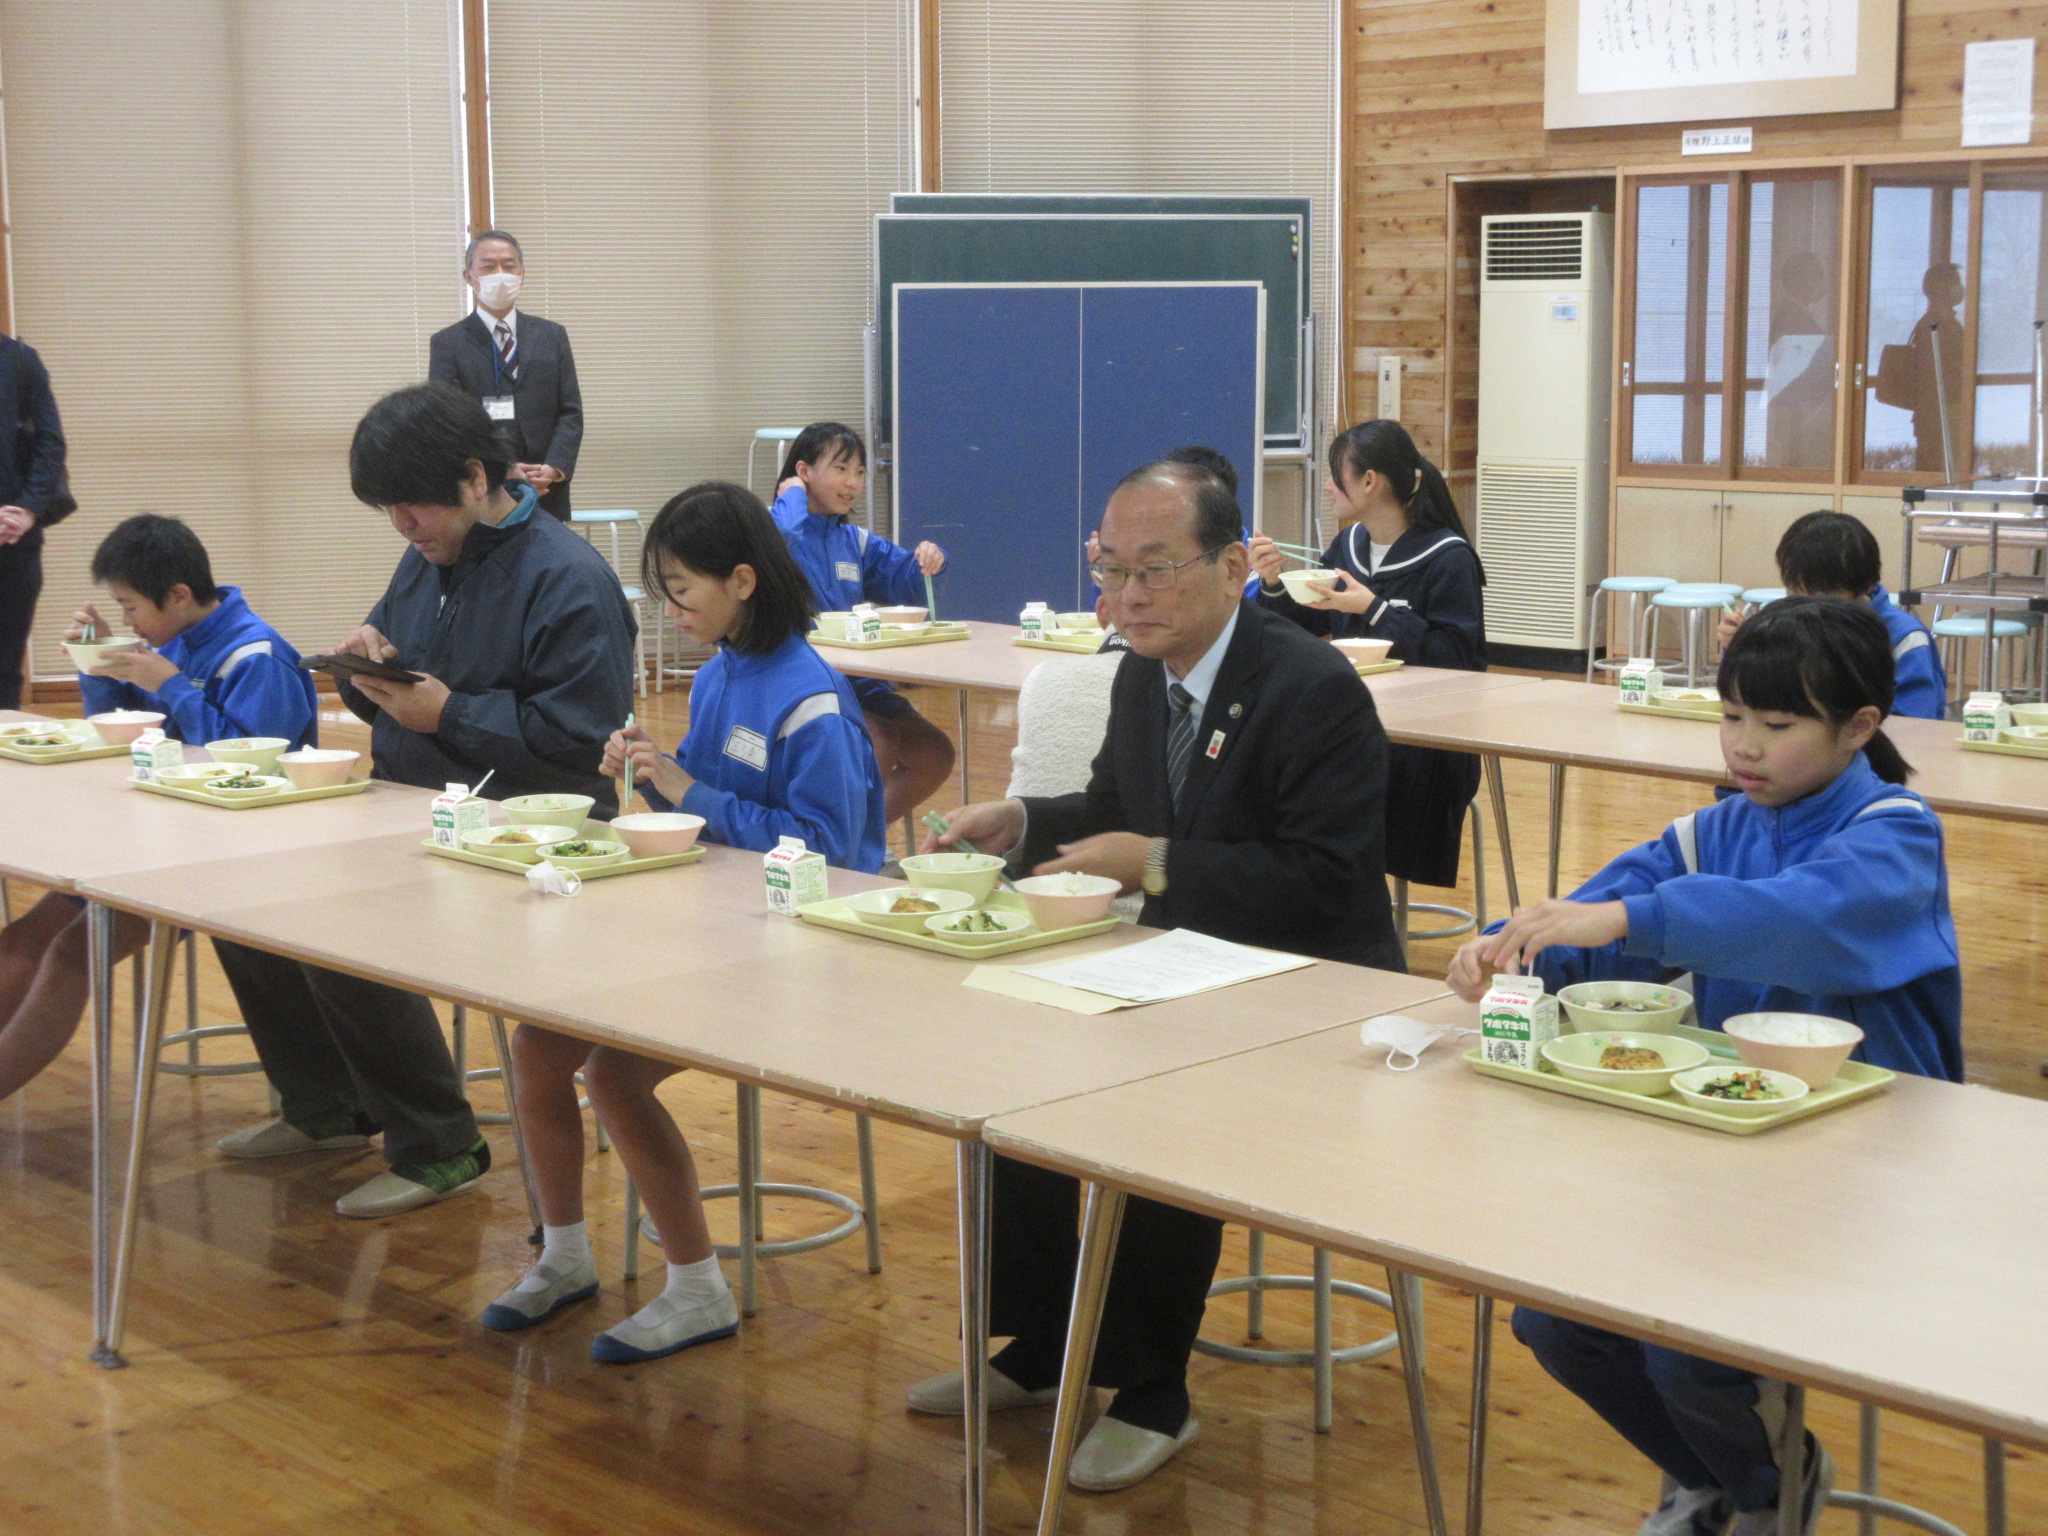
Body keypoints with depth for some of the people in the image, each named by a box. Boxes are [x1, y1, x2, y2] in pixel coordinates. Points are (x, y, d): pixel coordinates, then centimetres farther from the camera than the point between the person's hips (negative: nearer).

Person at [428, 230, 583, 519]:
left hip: (548, 496, 3)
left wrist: (554, 468, -10)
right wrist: (501, 473, -18)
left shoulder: (552, 336, 13)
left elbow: (571, 412, 8)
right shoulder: (447, 344, 4)